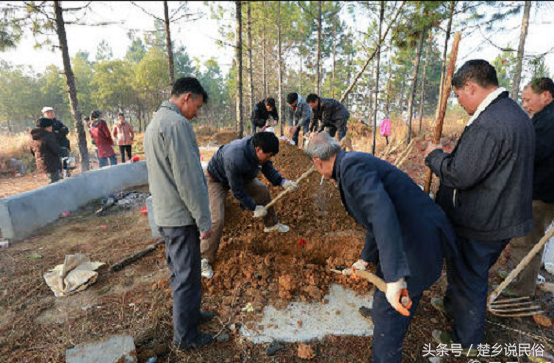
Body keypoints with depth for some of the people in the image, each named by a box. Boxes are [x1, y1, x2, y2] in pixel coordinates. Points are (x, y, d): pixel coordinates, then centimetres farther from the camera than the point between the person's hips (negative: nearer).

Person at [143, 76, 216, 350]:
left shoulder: (155, 122, 15)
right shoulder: (177, 123, -18)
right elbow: (188, 178, -23)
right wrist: (204, 220, -16)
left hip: (164, 214, 10)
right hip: (181, 216, -10)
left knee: (179, 271, 22)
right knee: (187, 276, 4)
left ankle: (190, 313, 41)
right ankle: (185, 337, 21)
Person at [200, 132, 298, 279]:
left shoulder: (258, 145, -22)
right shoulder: (235, 159, -44)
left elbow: (267, 168, -3)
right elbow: (237, 190, -30)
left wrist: (282, 182, -16)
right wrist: (254, 208, -20)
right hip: (217, 180, -8)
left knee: (262, 191, 11)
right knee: (217, 220, -18)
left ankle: (271, 224, 36)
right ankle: (205, 259, -1)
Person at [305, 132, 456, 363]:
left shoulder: (351, 165, -22)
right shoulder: (356, 163, 11)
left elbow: (383, 213, -37)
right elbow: (374, 216, 20)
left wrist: (394, 276, -39)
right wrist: (366, 258, 27)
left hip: (417, 241, -10)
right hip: (408, 232, 11)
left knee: (389, 312, 5)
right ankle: (380, 312, 63)